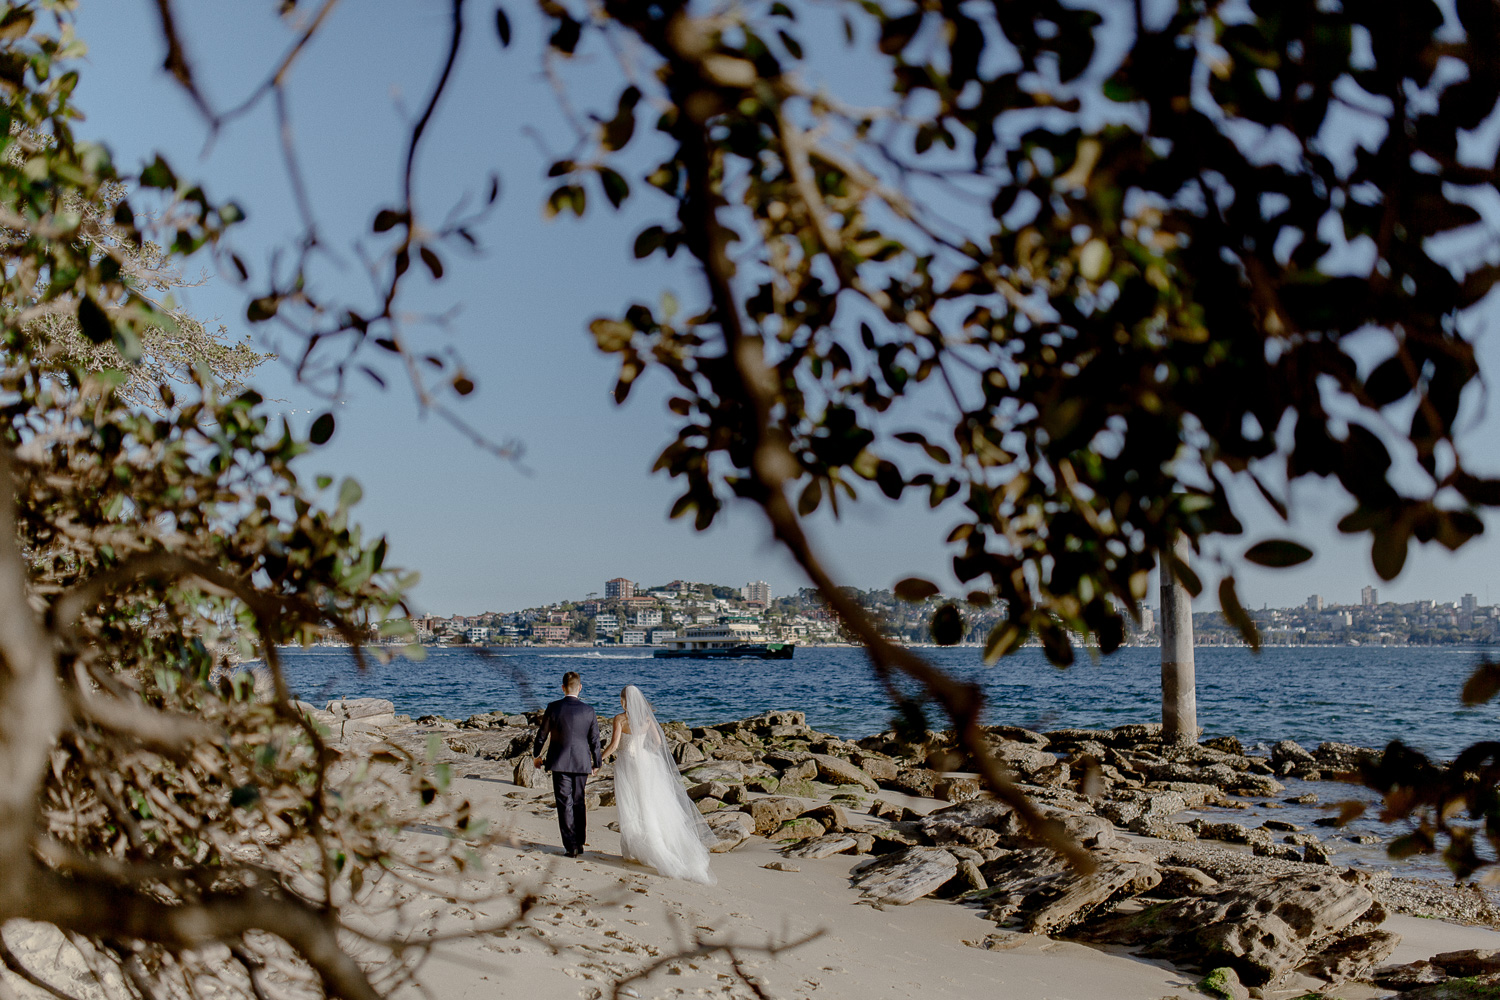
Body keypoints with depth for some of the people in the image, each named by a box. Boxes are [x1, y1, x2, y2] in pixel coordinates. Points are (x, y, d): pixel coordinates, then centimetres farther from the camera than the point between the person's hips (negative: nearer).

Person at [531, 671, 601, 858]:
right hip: (581, 763, 2)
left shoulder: (553, 708, -8)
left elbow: (542, 734, 1)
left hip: (560, 763, -2)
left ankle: (571, 846, -1)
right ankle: (580, 843, 21)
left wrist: (536, 755, 18)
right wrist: (596, 763, 15)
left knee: (565, 804, 2)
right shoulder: (588, 711, -4)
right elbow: (594, 740, 2)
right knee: (579, 803, 16)